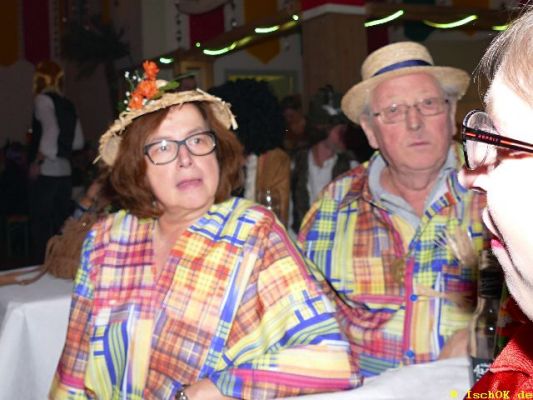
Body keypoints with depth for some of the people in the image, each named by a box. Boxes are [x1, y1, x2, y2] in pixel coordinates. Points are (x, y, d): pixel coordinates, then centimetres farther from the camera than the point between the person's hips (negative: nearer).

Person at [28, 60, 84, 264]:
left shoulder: (43, 99, -7)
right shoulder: (67, 104, 15)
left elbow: (51, 130, -23)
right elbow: (78, 142, 16)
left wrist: (37, 161, -18)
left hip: (46, 173, -7)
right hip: (64, 171, 8)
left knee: (41, 226, -3)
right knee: (60, 225, 13)